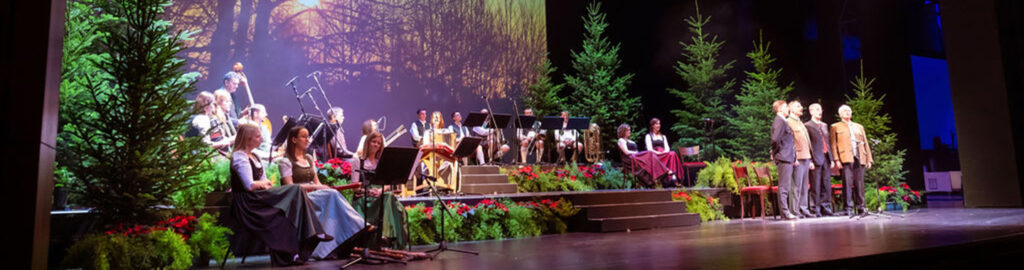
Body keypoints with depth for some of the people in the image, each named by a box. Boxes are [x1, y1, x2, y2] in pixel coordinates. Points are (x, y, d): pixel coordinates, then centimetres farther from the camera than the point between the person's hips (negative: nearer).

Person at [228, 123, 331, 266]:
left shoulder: (254, 157, 20)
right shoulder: (240, 157, -10)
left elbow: (264, 181, 21)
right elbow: (249, 185, -20)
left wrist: (263, 184, -1)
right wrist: (263, 183, -3)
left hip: (259, 196, 9)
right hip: (247, 202, -9)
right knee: (295, 191, -20)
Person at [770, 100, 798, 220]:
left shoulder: (783, 121, 20)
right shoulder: (779, 121, -12)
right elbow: (775, 138, -24)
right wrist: (775, 151, -11)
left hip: (788, 158, 10)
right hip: (784, 158, -10)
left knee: (787, 186, 12)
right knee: (784, 186, -8)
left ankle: (785, 211, 17)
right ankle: (785, 212, -6)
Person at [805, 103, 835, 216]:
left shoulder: (824, 125, 21)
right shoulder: (807, 125, -2)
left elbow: (827, 142, 22)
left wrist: (831, 158, 14)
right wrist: (809, 160, -15)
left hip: (826, 158, 7)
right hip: (816, 159, -7)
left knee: (827, 185, 7)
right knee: (816, 186, -4)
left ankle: (826, 208, 13)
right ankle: (815, 210, 1)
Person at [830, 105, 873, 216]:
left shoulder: (859, 127, 25)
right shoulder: (835, 127, 12)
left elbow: (865, 143, 20)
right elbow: (833, 144, 2)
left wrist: (869, 159, 10)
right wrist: (836, 159, -9)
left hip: (859, 158, 4)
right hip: (846, 158, -4)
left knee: (860, 183, 1)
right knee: (848, 183, -8)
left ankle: (861, 206, 6)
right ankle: (849, 208, -7)